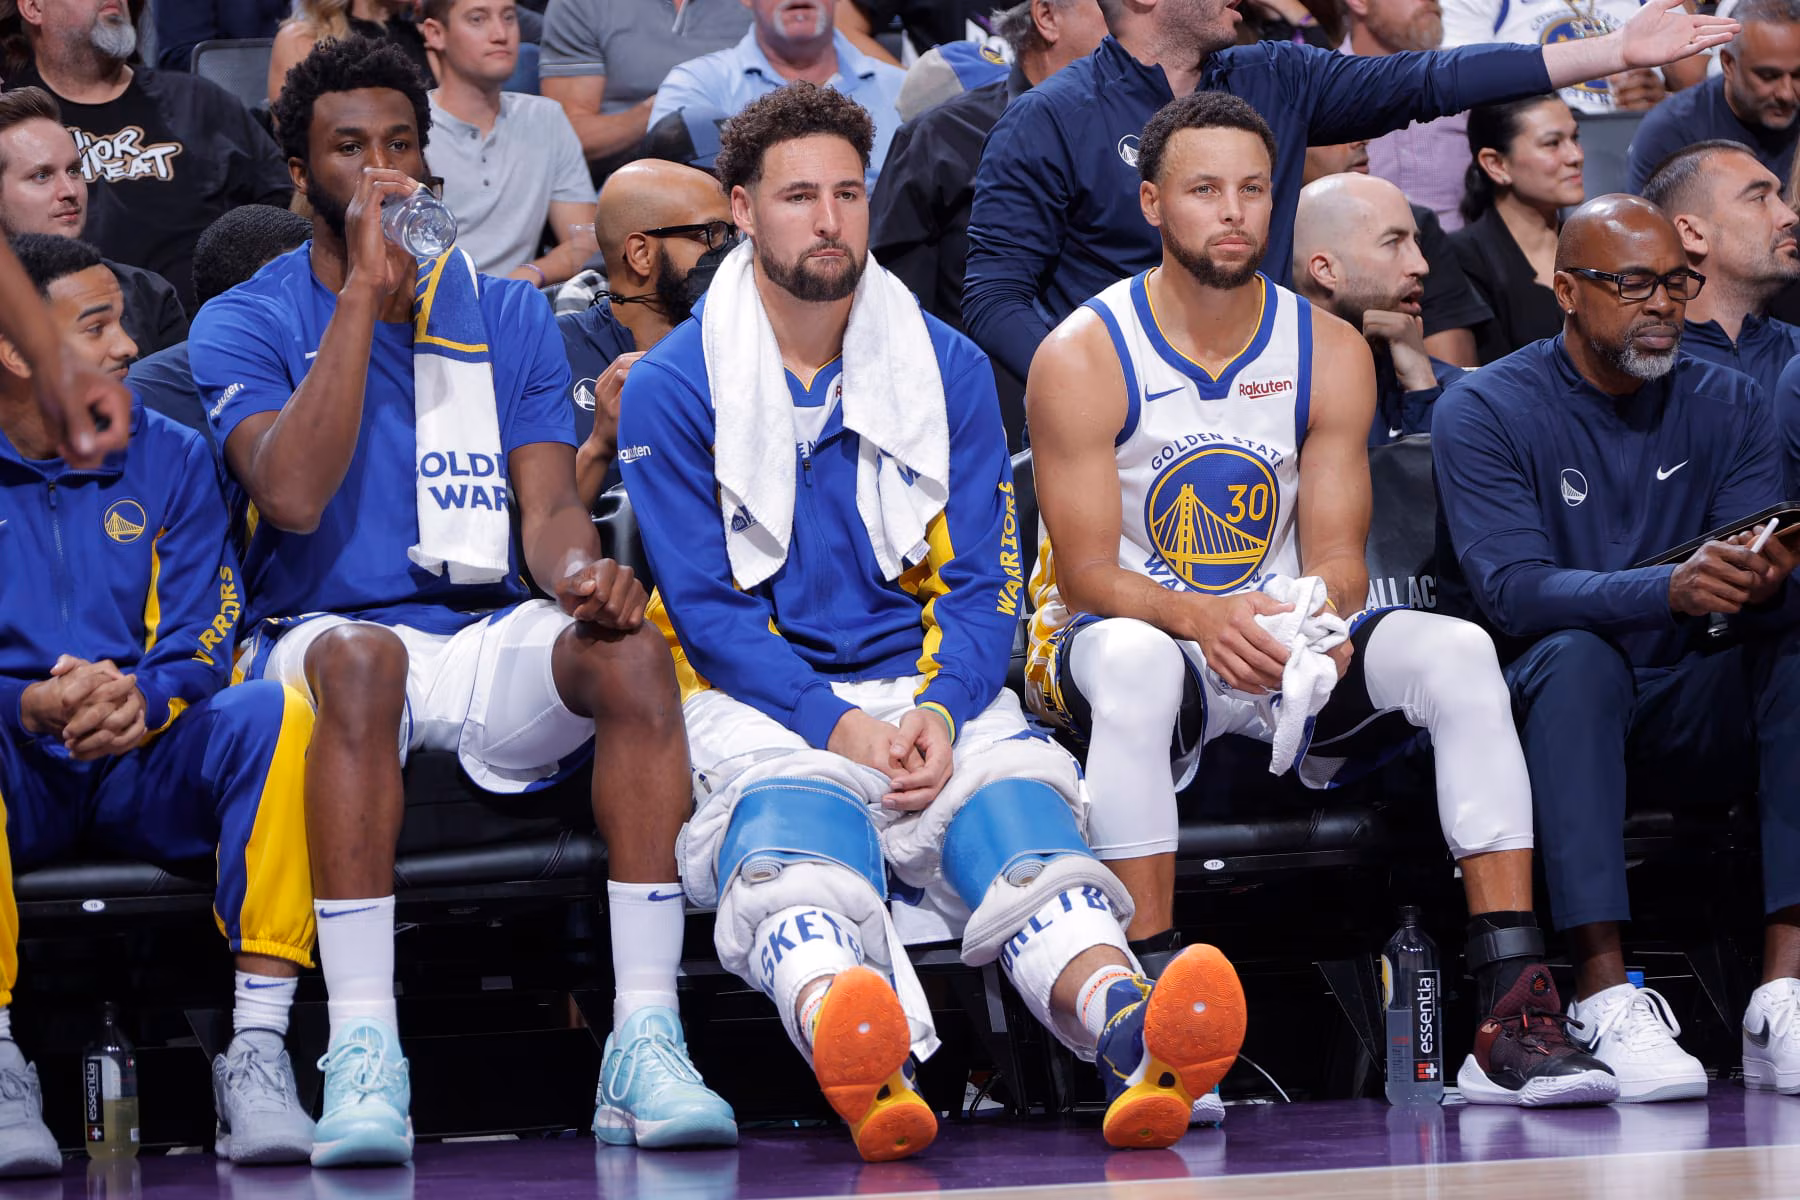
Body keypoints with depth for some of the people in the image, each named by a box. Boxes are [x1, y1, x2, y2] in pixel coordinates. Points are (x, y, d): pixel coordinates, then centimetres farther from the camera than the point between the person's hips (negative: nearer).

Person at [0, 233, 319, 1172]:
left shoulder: (169, 460, 13)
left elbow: (202, 644, 2)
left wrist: (140, 698, -21)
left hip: (145, 770, 3)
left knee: (277, 714, -28)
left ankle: (255, 1054, -30)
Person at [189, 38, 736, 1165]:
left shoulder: (508, 314, 15)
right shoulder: (245, 324, 5)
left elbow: (549, 500, 5)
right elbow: (293, 494, -13)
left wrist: (579, 568, -21)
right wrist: (364, 290, -12)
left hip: (492, 648, 3)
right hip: (326, 640, -3)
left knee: (631, 647, -30)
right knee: (358, 653, -39)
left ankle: (646, 1040, -34)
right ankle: (362, 1055, -45)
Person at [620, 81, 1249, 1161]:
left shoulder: (949, 369, 13)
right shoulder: (673, 387, 4)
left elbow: (981, 583, 9)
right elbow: (705, 605, -1)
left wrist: (937, 710, -13)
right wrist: (837, 725, -16)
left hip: (931, 693, 3)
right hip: (758, 703, -3)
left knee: (1016, 807, -31)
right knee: (793, 827, -38)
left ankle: (1130, 1032, -62)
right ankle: (860, 1066, -70)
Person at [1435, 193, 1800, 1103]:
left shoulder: (1726, 406, 7)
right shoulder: (1485, 412, -6)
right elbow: (1512, 591, -22)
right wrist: (1669, 589, -38)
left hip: (1683, 718, 4)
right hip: (1543, 709, -4)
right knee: (1576, 656, -36)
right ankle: (1604, 995, -44)